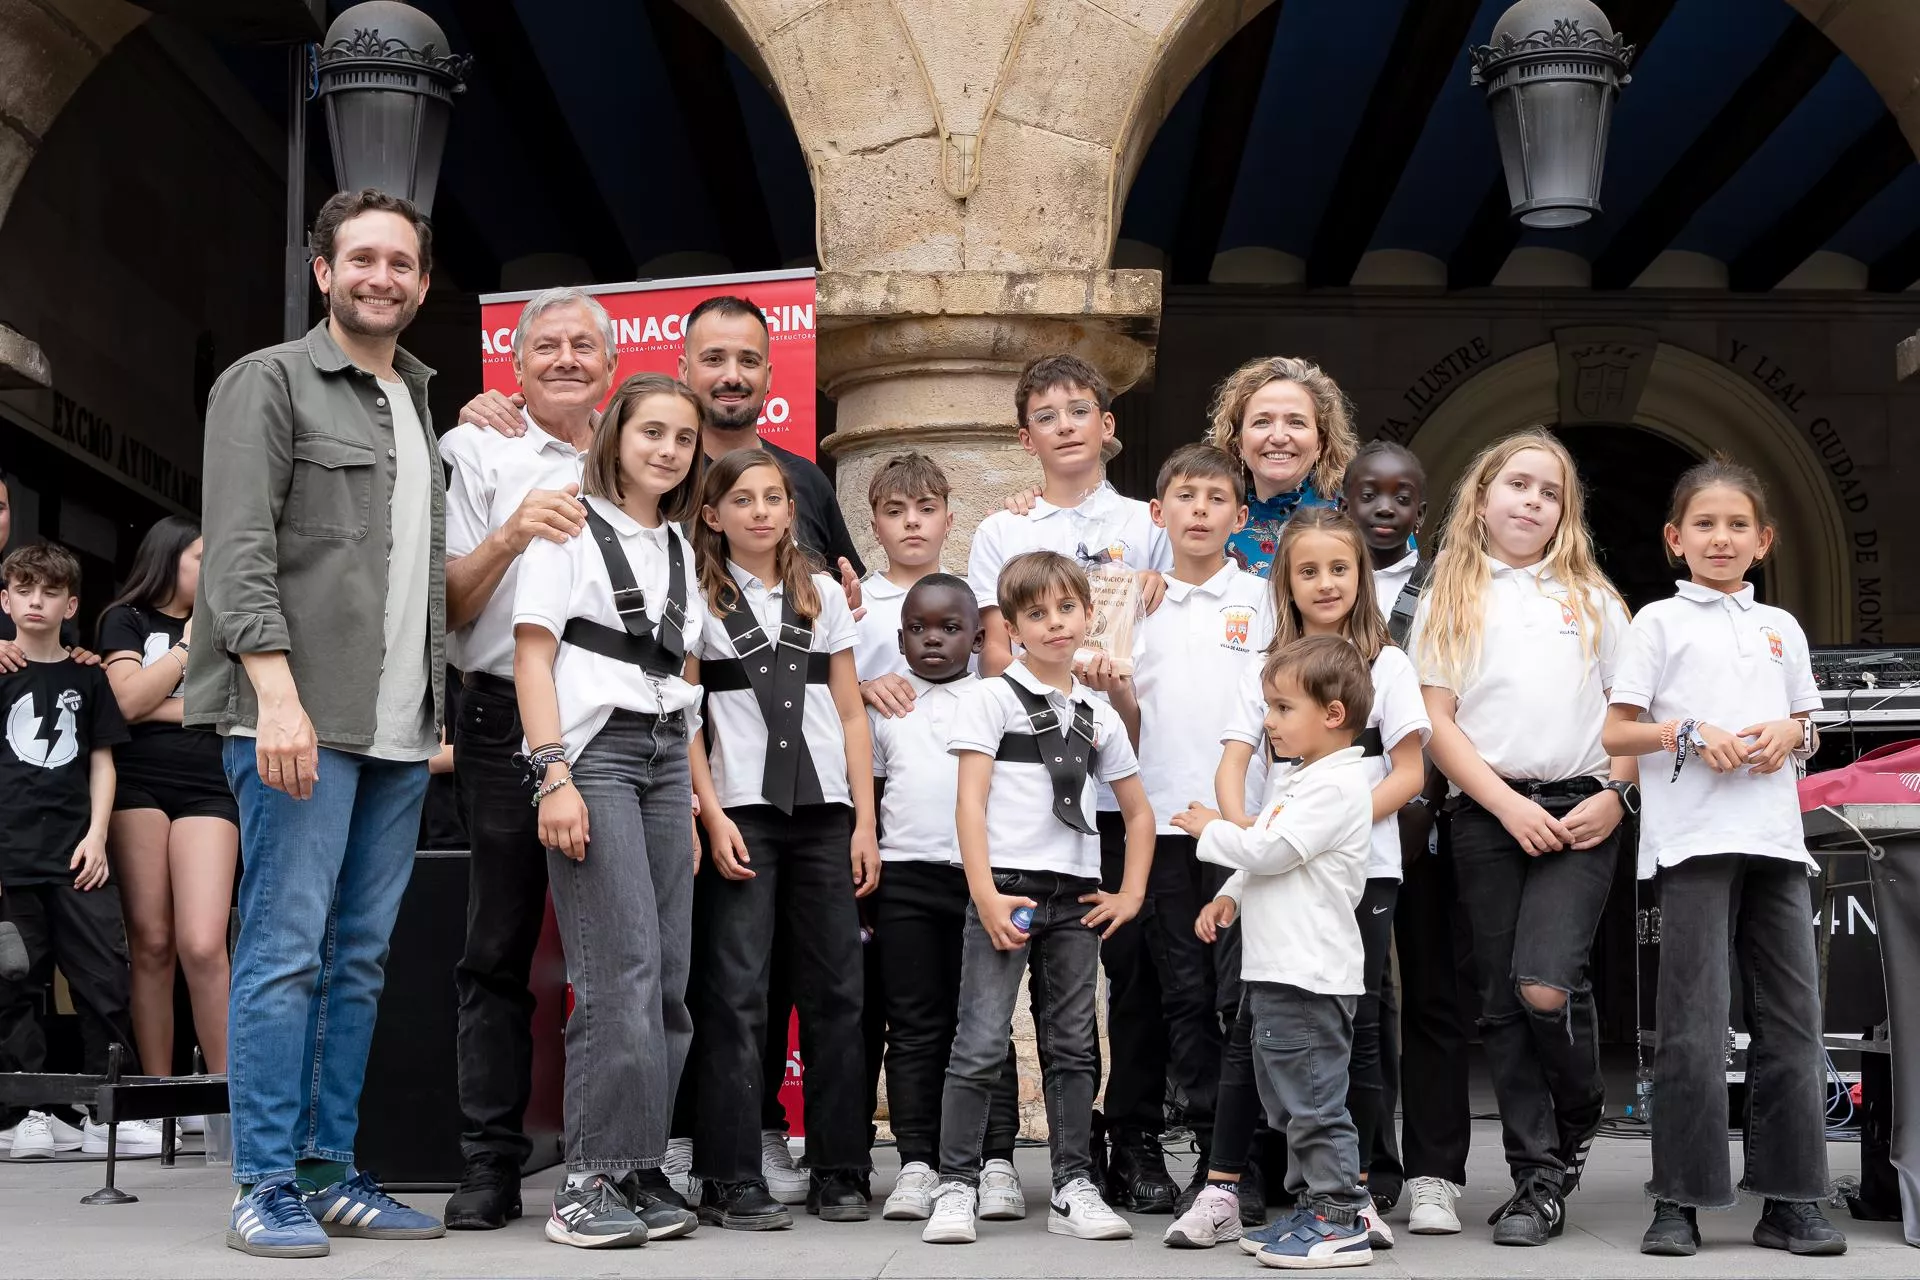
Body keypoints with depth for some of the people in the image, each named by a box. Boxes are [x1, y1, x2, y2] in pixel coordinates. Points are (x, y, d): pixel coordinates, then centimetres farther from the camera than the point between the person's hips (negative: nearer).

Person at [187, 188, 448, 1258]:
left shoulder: (422, 407, 21)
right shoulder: (270, 382, 1)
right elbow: (239, 553, -10)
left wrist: (436, 713, 13)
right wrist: (278, 693, -20)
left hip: (400, 730, 7)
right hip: (300, 719, -7)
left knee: (361, 959, 7)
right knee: (287, 949, -7)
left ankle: (331, 1172, 13)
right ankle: (267, 1187, -3)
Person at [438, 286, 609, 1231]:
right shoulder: (477, 451, 7)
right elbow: (448, 604, 0)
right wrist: (510, 535, -17)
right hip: (508, 721, -2)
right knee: (499, 949, -1)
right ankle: (490, 1164, 3)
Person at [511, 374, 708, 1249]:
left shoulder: (679, 548, 19)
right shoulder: (571, 528, 0)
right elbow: (532, 657, -7)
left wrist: (695, 785, 12)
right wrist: (554, 778, -17)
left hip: (667, 757, 6)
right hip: (594, 750, -6)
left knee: (669, 972, -1)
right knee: (622, 970, -14)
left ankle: (639, 1171, 5)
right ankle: (591, 1183, -9)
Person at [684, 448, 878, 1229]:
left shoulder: (823, 595, 14)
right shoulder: (698, 599, 4)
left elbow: (851, 714, 12)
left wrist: (864, 822, 5)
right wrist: (713, 817, -11)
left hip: (823, 811, 3)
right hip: (740, 812, -3)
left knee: (835, 989, 3)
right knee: (736, 995, -5)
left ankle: (839, 1171, 10)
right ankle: (732, 1181, -2)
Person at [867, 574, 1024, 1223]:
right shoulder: (885, 704, 13)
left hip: (983, 874, -1)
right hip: (905, 876, 1)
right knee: (915, 1026, 3)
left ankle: (997, 1161, 3)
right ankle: (917, 1163, 5)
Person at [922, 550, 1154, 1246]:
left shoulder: (1099, 714, 14)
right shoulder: (992, 698, 1)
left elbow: (1139, 812, 22)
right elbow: (969, 802, -7)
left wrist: (1131, 894, 10)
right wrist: (986, 896, -15)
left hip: (1076, 898, 5)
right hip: (1007, 890, -5)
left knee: (1074, 1046, 7)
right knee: (981, 1044, -8)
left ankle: (1073, 1188, 13)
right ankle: (956, 1186, -3)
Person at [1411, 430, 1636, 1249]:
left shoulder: (1591, 597, 13)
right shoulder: (1449, 599, 10)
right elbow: (1435, 721, 2)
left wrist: (1616, 797, -4)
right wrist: (1508, 805, -8)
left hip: (1580, 812, -1)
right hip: (1487, 816, 1)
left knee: (1545, 985, -17)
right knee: (1501, 1003, 1)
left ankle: (1579, 1120, 12)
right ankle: (1541, 1180, 10)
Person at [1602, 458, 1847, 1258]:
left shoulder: (1781, 628, 17)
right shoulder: (1660, 622, 5)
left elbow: (1809, 730, 21)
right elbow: (1615, 733, 2)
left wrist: (1791, 733, -2)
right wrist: (1688, 733, -14)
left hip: (1775, 838, 4)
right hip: (1693, 840, -4)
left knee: (1792, 1018, 4)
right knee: (1694, 1026, -5)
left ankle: (1791, 1199, 10)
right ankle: (1681, 1202, 1)